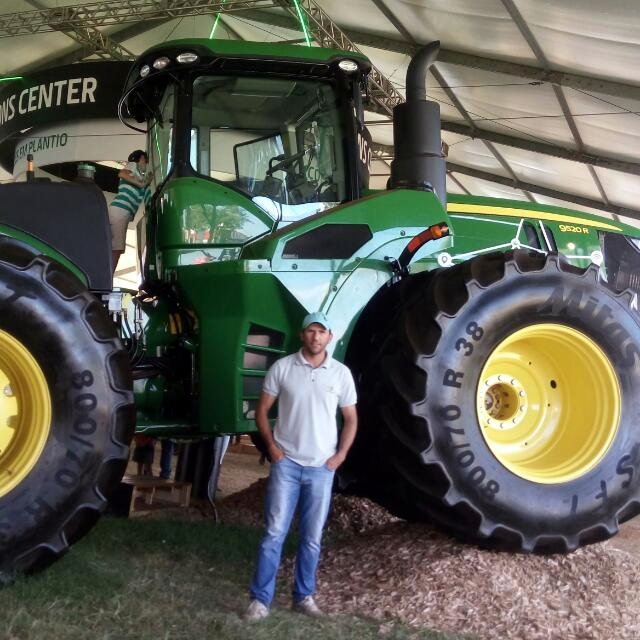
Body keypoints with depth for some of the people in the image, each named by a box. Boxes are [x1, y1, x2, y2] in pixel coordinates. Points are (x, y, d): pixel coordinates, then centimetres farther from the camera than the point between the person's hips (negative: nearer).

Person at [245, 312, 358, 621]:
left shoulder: (341, 373, 1)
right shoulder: (282, 367, -3)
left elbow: (350, 418, 9)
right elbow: (262, 409, 4)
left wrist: (341, 454, -1)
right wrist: (271, 445, -5)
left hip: (322, 467, 2)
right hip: (286, 463, -1)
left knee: (312, 537, 9)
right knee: (274, 533, -2)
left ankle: (304, 596, 23)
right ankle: (260, 599, 5)